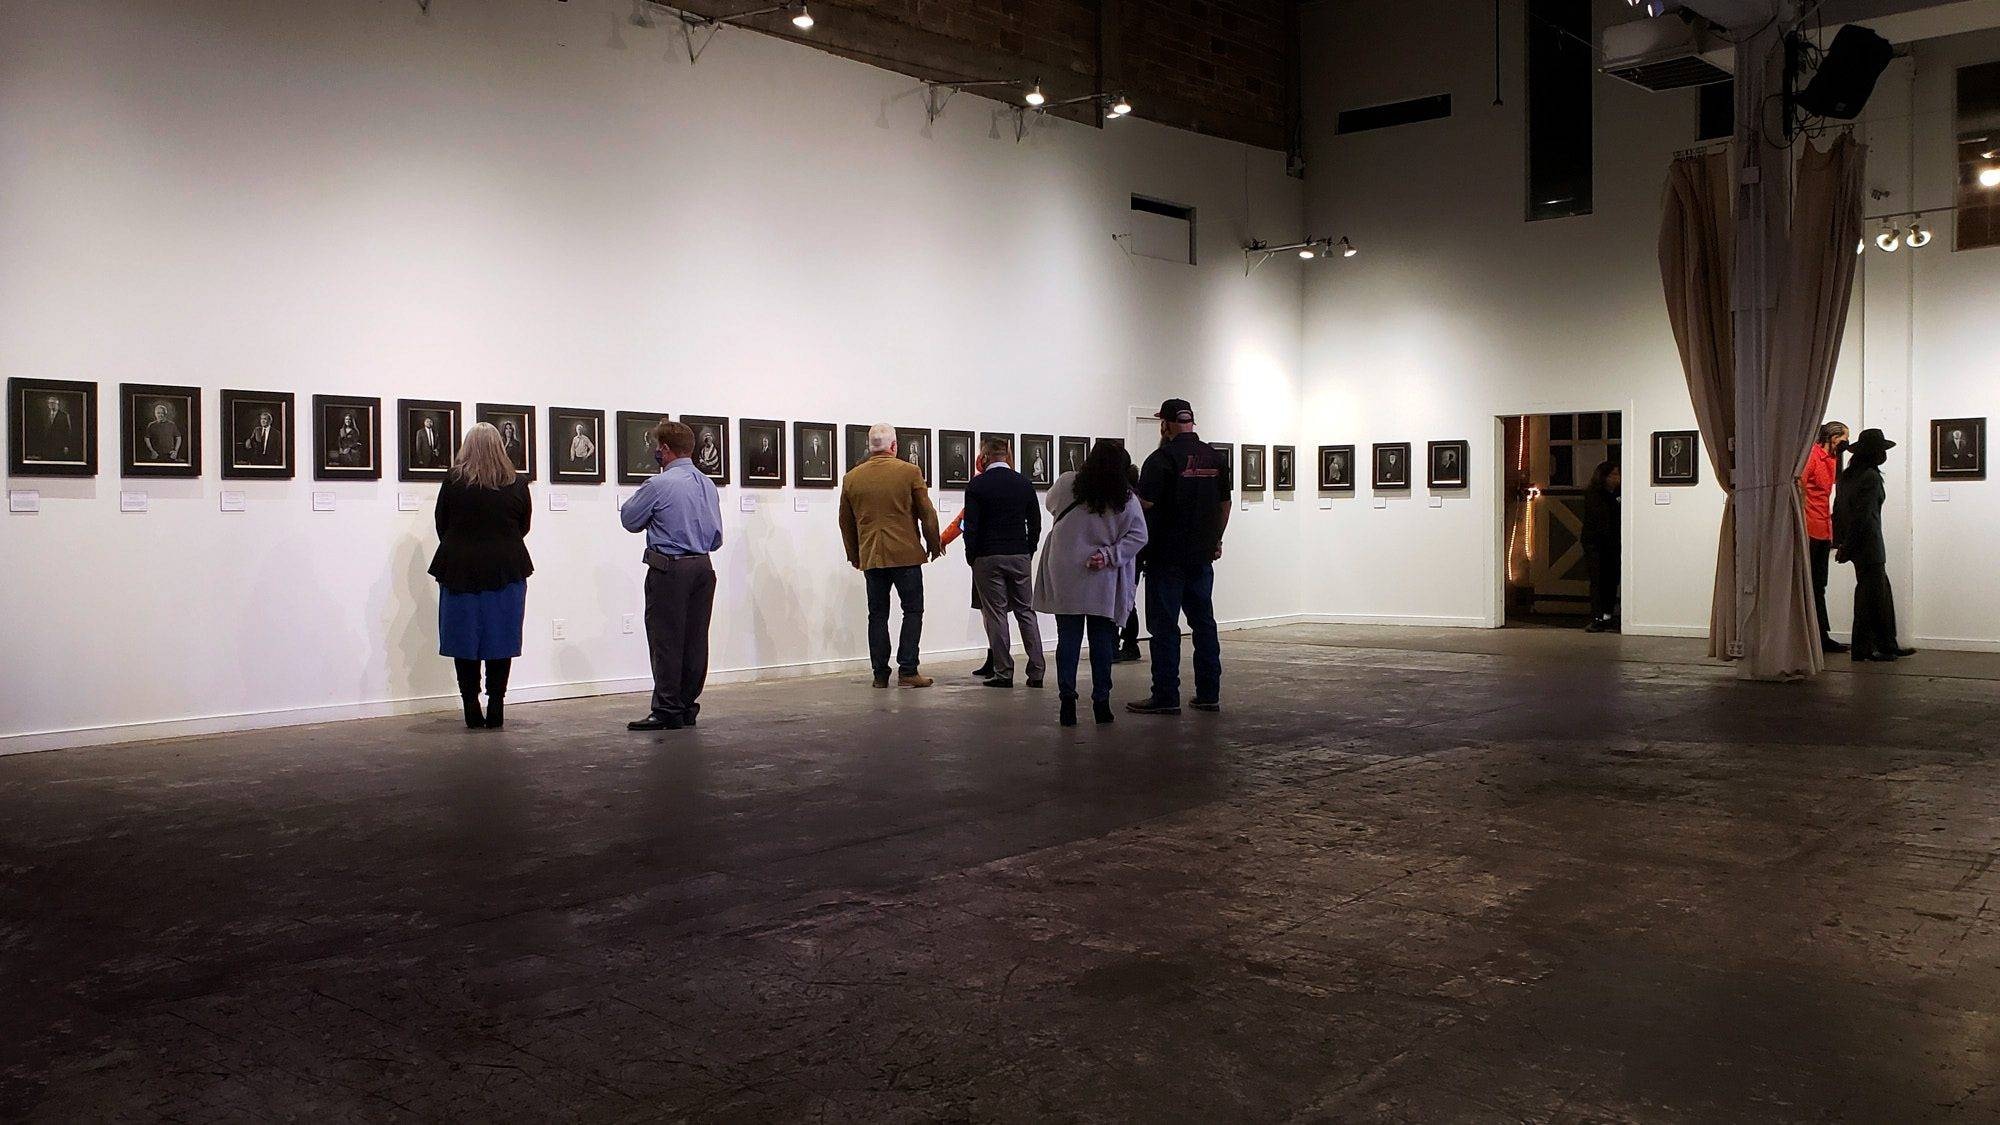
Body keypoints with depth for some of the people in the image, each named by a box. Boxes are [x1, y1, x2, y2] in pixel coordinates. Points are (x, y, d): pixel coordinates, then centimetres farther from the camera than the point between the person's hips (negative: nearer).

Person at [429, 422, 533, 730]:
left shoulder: (453, 481, -5)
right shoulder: (517, 484, -1)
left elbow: (442, 526, 4)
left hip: (460, 570, -1)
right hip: (506, 571, 1)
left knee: (465, 640, 6)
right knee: (500, 640, 6)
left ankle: (472, 711, 6)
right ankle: (496, 710, 6)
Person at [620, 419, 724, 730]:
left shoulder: (659, 485, -12)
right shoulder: (708, 484, 10)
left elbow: (629, 519, 1)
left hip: (669, 570, -7)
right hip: (703, 567, 7)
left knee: (666, 640, -2)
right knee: (695, 639, 9)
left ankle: (667, 711, 0)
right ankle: (688, 706, 16)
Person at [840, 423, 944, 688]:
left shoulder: (851, 478, 6)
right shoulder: (909, 472, -4)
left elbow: (846, 522, 13)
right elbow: (927, 513, -1)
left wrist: (854, 555, 24)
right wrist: (934, 545, 13)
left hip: (871, 557, 3)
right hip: (906, 554, -3)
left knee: (877, 615, 9)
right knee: (913, 611, 4)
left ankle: (880, 674, 8)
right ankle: (908, 671, -2)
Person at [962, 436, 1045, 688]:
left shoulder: (977, 485, -6)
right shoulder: (1024, 483, 6)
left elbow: (971, 526, -8)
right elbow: (1035, 523, 8)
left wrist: (971, 557, 2)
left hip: (988, 558, -3)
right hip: (1020, 557, 3)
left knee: (996, 615, 1)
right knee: (1026, 612, 8)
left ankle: (1004, 672, 1)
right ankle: (1036, 672, 5)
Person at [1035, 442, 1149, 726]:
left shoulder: (1066, 485, -5)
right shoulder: (1127, 499, -6)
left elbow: (1051, 504, 16)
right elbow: (1138, 537, -7)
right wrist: (1108, 555, -10)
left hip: (1065, 580, 1)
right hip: (1103, 583, 0)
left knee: (1067, 639, 6)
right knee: (1102, 641, 9)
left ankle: (1067, 702, 3)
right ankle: (1101, 702, 11)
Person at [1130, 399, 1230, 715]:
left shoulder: (1162, 458, -12)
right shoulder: (1216, 458, 7)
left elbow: (1144, 506, -16)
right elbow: (1225, 505, 14)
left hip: (1166, 556, -6)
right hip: (1202, 556, 6)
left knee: (1164, 625, -1)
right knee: (1203, 621, 11)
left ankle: (1166, 696, 1)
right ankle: (1209, 694, 14)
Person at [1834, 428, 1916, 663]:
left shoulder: (1847, 475, 11)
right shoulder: (1871, 477, -15)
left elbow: (1837, 509, 13)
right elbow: (1863, 515, -18)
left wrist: (1839, 542, 14)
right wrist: (1847, 547, -15)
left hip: (1854, 544, 9)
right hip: (1868, 542, -9)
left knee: (1882, 592, 15)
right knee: (1871, 594, -2)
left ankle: (1888, 646, 19)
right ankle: (1862, 649, 3)